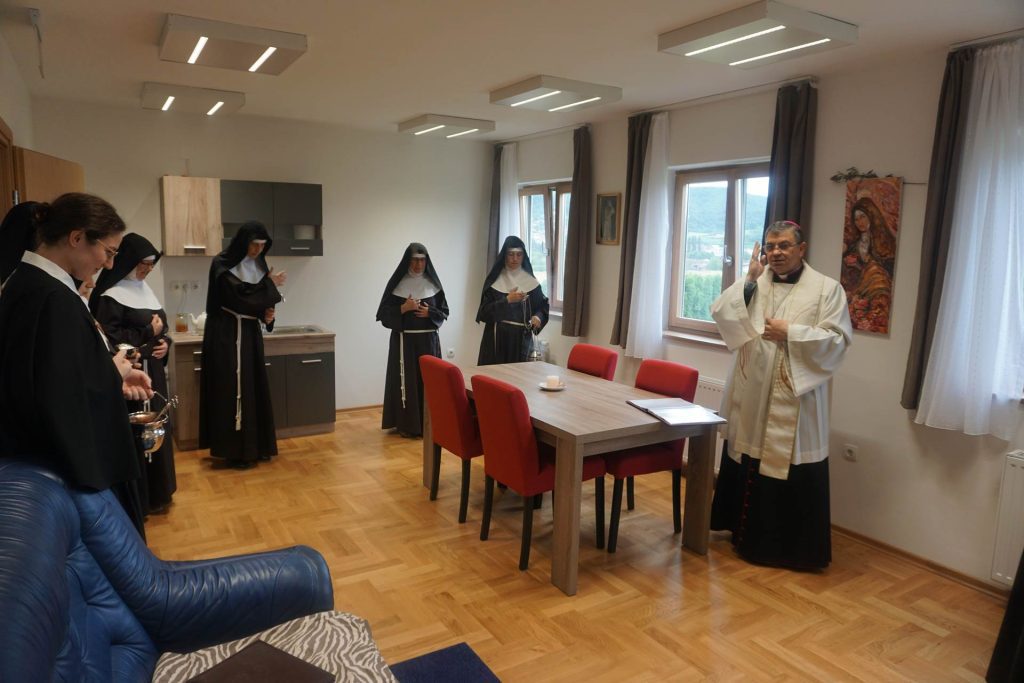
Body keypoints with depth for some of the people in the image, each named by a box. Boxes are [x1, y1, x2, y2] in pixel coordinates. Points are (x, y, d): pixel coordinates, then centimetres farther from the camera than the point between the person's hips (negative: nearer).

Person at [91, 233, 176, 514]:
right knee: (136, 433, -2)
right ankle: (138, 497, 9)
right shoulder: (111, 295, -12)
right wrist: (149, 332, -13)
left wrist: (165, 342, -1)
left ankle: (156, 491, 27)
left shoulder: (144, 289, 13)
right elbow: (109, 337, -18)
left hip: (153, 371, 8)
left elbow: (161, 327, 19)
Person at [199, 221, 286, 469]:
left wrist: (267, 314, -6)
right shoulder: (222, 264, -11)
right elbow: (239, 294, -22)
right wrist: (269, 284, -11)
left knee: (254, 389, 9)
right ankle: (234, 450, 3)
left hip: (250, 333, 7)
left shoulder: (258, 264, 10)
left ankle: (256, 446, 19)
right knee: (233, 390, -5)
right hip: (227, 335, -7)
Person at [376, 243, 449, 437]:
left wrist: (429, 312, -10)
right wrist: (404, 308, -17)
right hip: (404, 340, -2)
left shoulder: (432, 283, 6)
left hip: (429, 339, 3)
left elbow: (444, 311, 9)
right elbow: (384, 313, -4)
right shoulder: (398, 283, -2)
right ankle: (406, 424, 6)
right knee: (406, 380, -2)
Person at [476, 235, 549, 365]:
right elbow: (485, 311, -6)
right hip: (498, 337, -2)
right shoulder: (494, 280, 0)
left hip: (523, 338, 2)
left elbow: (542, 306, 9)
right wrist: (507, 300, -17)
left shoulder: (530, 280, 7)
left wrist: (538, 317, -12)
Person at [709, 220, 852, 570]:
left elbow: (838, 339, -8)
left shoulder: (827, 288, -1)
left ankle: (797, 548, 17)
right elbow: (719, 312, -6)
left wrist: (791, 333, -16)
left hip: (796, 398, -3)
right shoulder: (752, 284, 8)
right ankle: (748, 533, 31)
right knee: (748, 462, 13)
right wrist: (749, 280, -13)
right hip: (752, 394, 4)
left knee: (794, 472, 1)